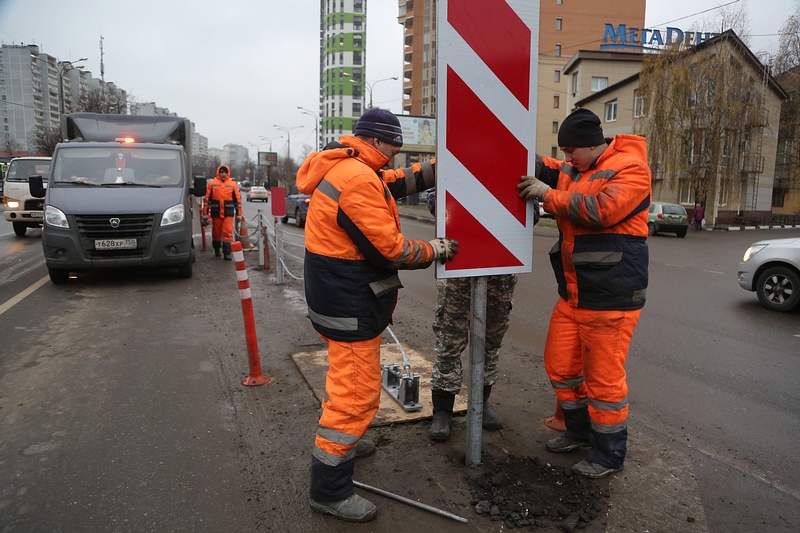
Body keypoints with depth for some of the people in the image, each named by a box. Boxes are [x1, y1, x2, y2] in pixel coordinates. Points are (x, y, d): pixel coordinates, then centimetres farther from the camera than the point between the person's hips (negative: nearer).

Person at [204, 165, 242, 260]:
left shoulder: (233, 184, 5)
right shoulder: (212, 184, 4)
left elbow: (238, 199, 7)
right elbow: (207, 198, 5)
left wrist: (239, 213, 5)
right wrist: (205, 212, 3)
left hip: (228, 213, -1)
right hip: (216, 213, 1)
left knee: (228, 233, -9)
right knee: (216, 232, 12)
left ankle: (227, 253, -7)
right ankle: (217, 250, 30)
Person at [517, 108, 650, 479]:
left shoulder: (630, 169, -12)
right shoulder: (572, 171, 12)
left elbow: (602, 209, -26)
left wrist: (548, 195, -18)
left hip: (611, 297, -8)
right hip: (572, 292, 8)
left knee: (604, 376, 0)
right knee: (559, 364, 15)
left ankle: (609, 454, 20)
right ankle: (579, 431, 36)